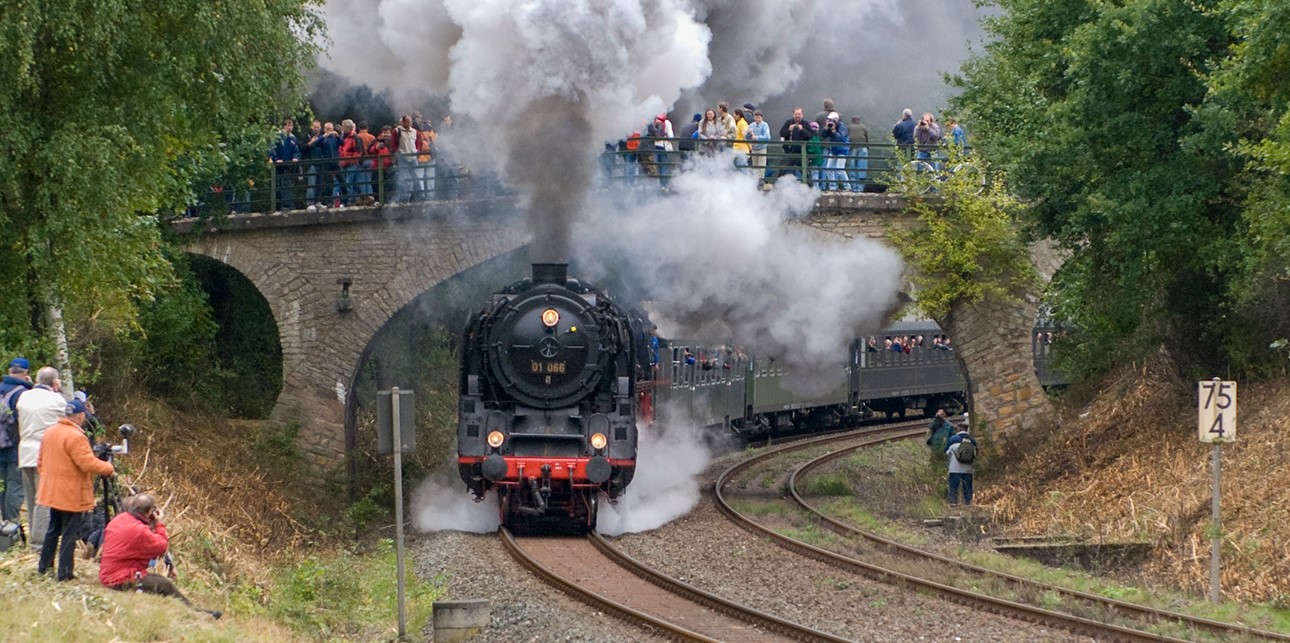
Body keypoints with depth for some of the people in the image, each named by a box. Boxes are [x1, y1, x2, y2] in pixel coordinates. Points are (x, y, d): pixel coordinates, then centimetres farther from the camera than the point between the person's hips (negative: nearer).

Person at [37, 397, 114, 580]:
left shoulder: (49, 433, 7)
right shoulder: (75, 437, -20)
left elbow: (41, 462, 15)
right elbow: (87, 463, -23)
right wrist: (108, 468, -8)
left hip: (51, 493, 8)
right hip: (71, 496, -8)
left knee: (53, 529, 20)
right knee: (70, 533, -1)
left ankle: (44, 565, 26)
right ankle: (65, 572, 0)